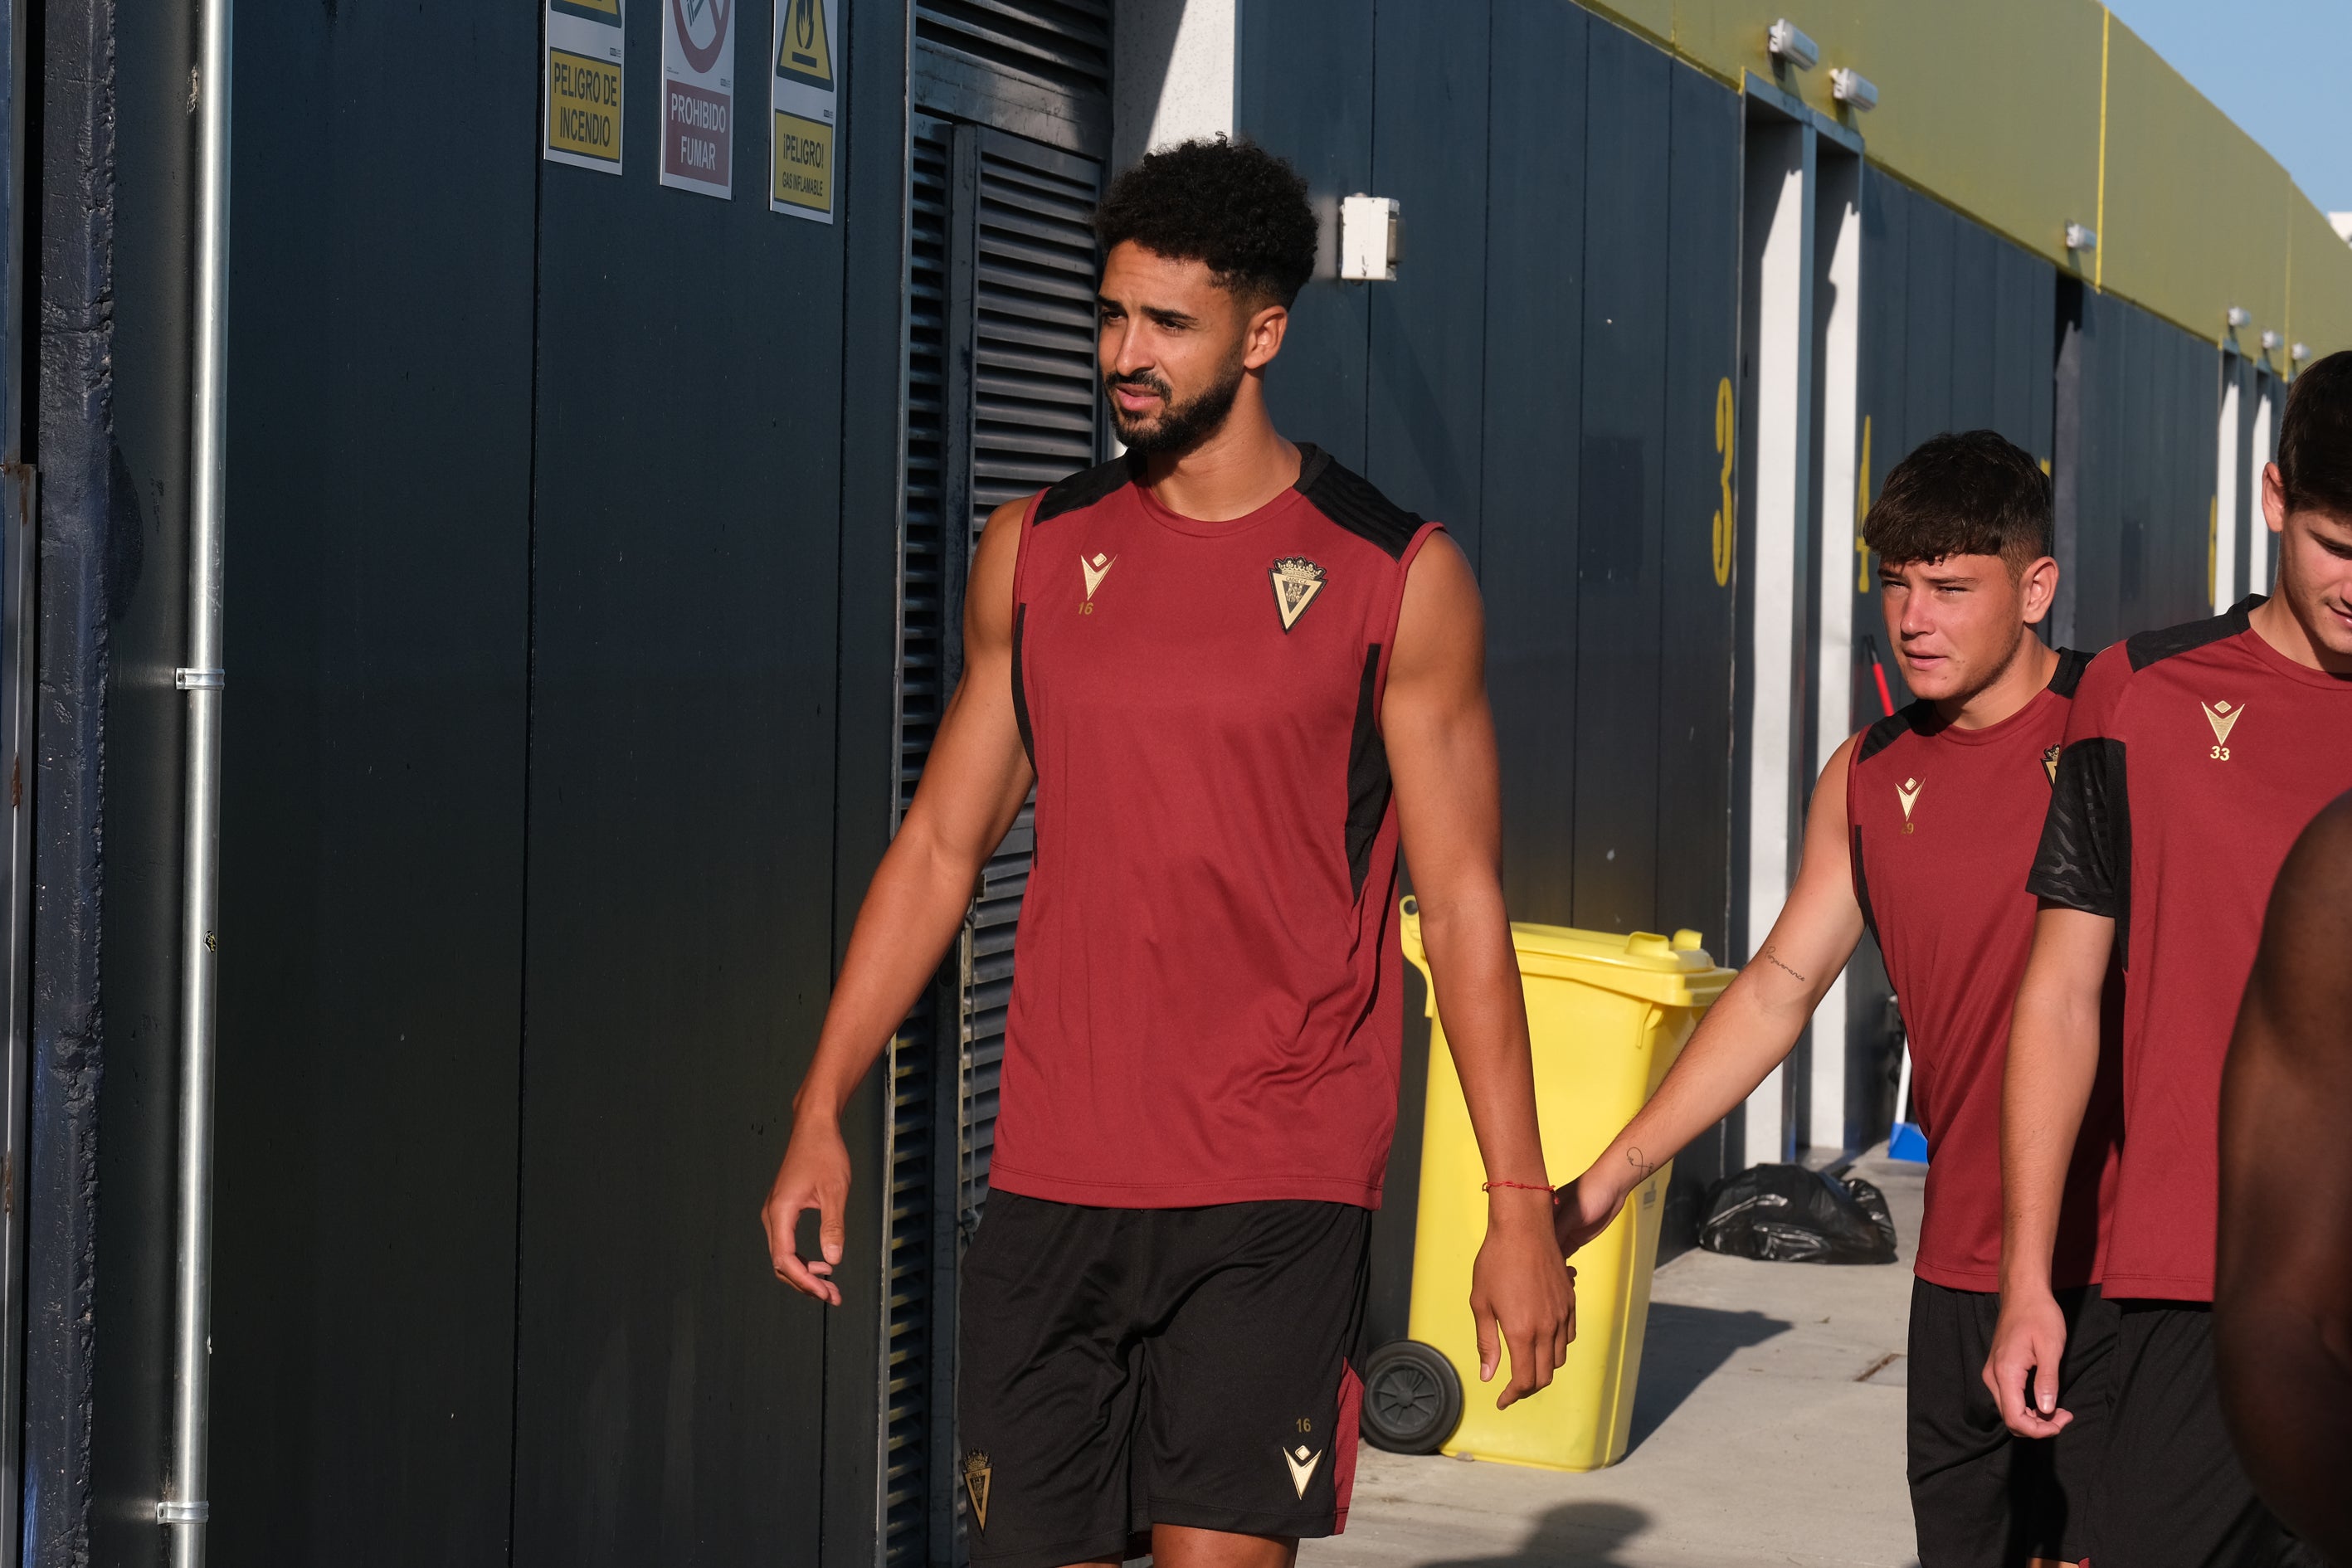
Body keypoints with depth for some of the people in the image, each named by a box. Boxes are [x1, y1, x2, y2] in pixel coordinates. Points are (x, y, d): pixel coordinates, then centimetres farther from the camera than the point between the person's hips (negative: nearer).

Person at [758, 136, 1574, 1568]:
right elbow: (941, 846, 14)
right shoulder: (1036, 551, 9)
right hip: (1052, 1179, 4)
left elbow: (1463, 903, 0)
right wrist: (821, 1115, 10)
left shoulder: (1398, 576, -2)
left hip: (1278, 1191, -4)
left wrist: (1521, 1203, -4)